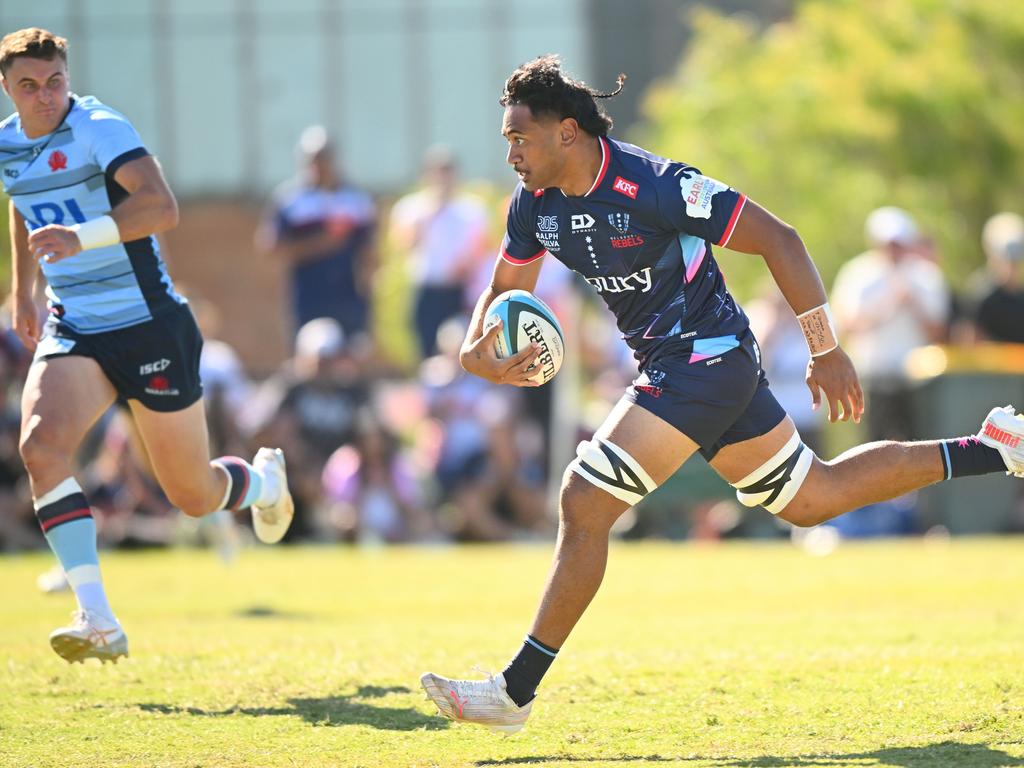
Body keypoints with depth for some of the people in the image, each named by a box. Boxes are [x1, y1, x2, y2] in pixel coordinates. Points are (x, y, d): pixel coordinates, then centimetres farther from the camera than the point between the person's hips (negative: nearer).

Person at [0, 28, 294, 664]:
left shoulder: (98, 129, -18)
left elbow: (162, 208, -33)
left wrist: (79, 237, -43)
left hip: (149, 324, -5)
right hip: (74, 332, 5)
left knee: (194, 497, 6)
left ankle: (263, 480, 45)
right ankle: (98, 622, -27)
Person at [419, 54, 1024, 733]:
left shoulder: (650, 185, -23)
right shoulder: (537, 205, 1)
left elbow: (776, 238, -20)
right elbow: (507, 289, 16)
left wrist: (826, 351, -18)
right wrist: (476, 351, -9)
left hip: (707, 356, -9)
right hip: (670, 364, 9)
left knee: (584, 503, -16)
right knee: (813, 498, 19)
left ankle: (516, 692, -12)